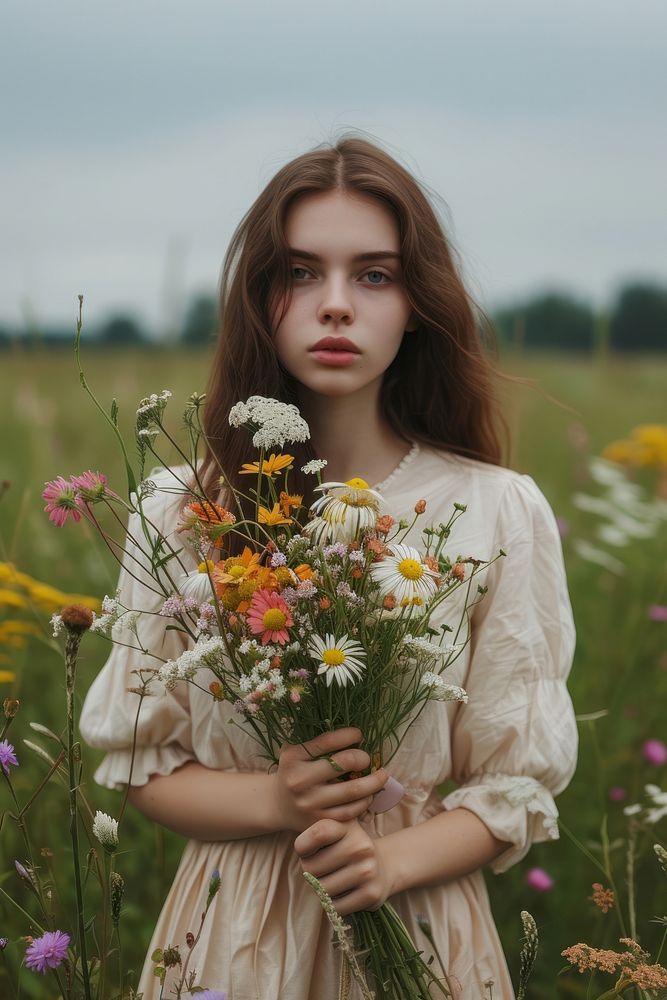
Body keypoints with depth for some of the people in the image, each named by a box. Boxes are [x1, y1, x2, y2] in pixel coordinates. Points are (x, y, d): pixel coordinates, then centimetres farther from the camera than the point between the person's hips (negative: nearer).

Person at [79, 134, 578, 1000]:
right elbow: (138, 761, 2)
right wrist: (274, 803, -17)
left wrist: (396, 857, -20)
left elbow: (521, 781, -3)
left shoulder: (501, 512, -8)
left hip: (418, 922, 0)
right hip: (235, 927, 1)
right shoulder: (183, 513, -5)